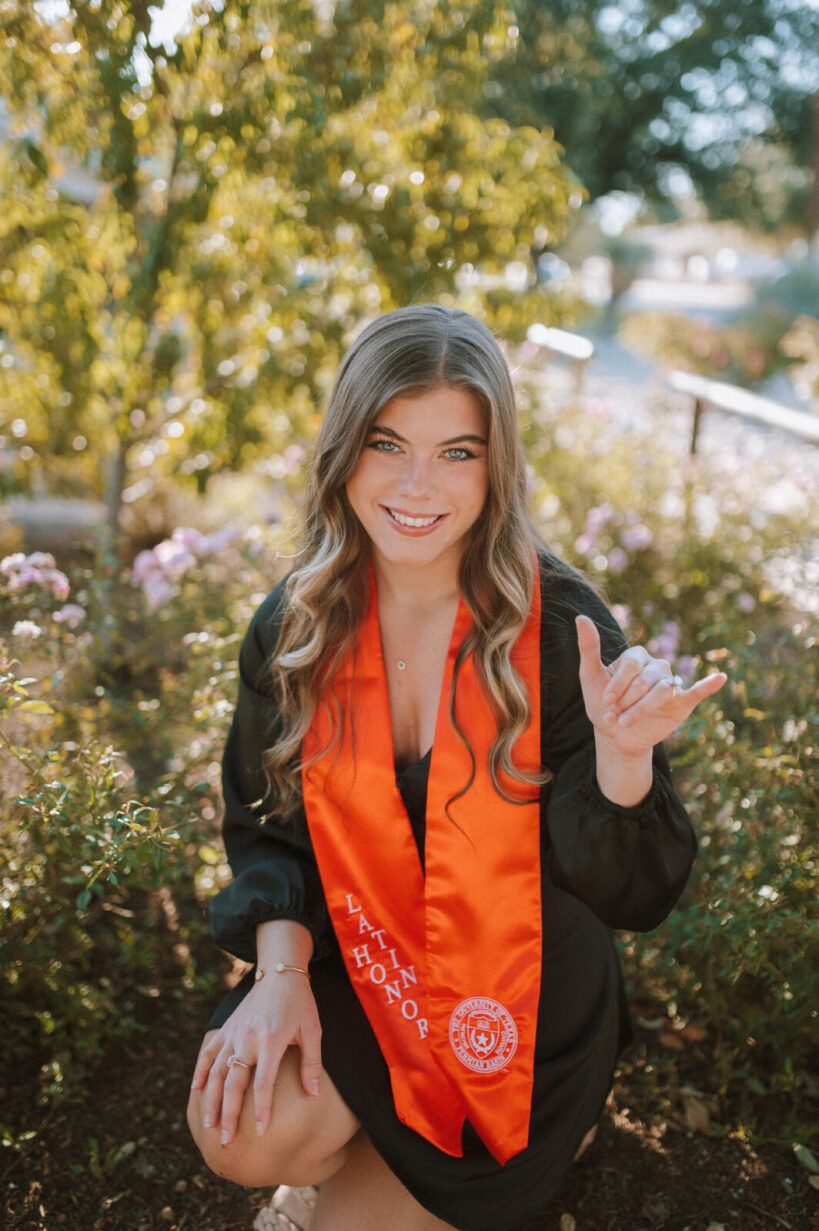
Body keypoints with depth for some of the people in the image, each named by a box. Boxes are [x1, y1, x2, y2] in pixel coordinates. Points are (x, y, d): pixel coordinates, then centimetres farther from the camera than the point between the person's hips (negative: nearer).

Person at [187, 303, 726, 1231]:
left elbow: (632, 895, -19)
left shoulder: (560, 627, -21)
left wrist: (623, 755, -38)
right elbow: (265, 822, 1)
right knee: (241, 1134, -21)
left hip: (517, 995, -2)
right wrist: (280, 966, -15)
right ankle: (382, 1133, 14)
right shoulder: (295, 624, -11)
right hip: (363, 964, 3)